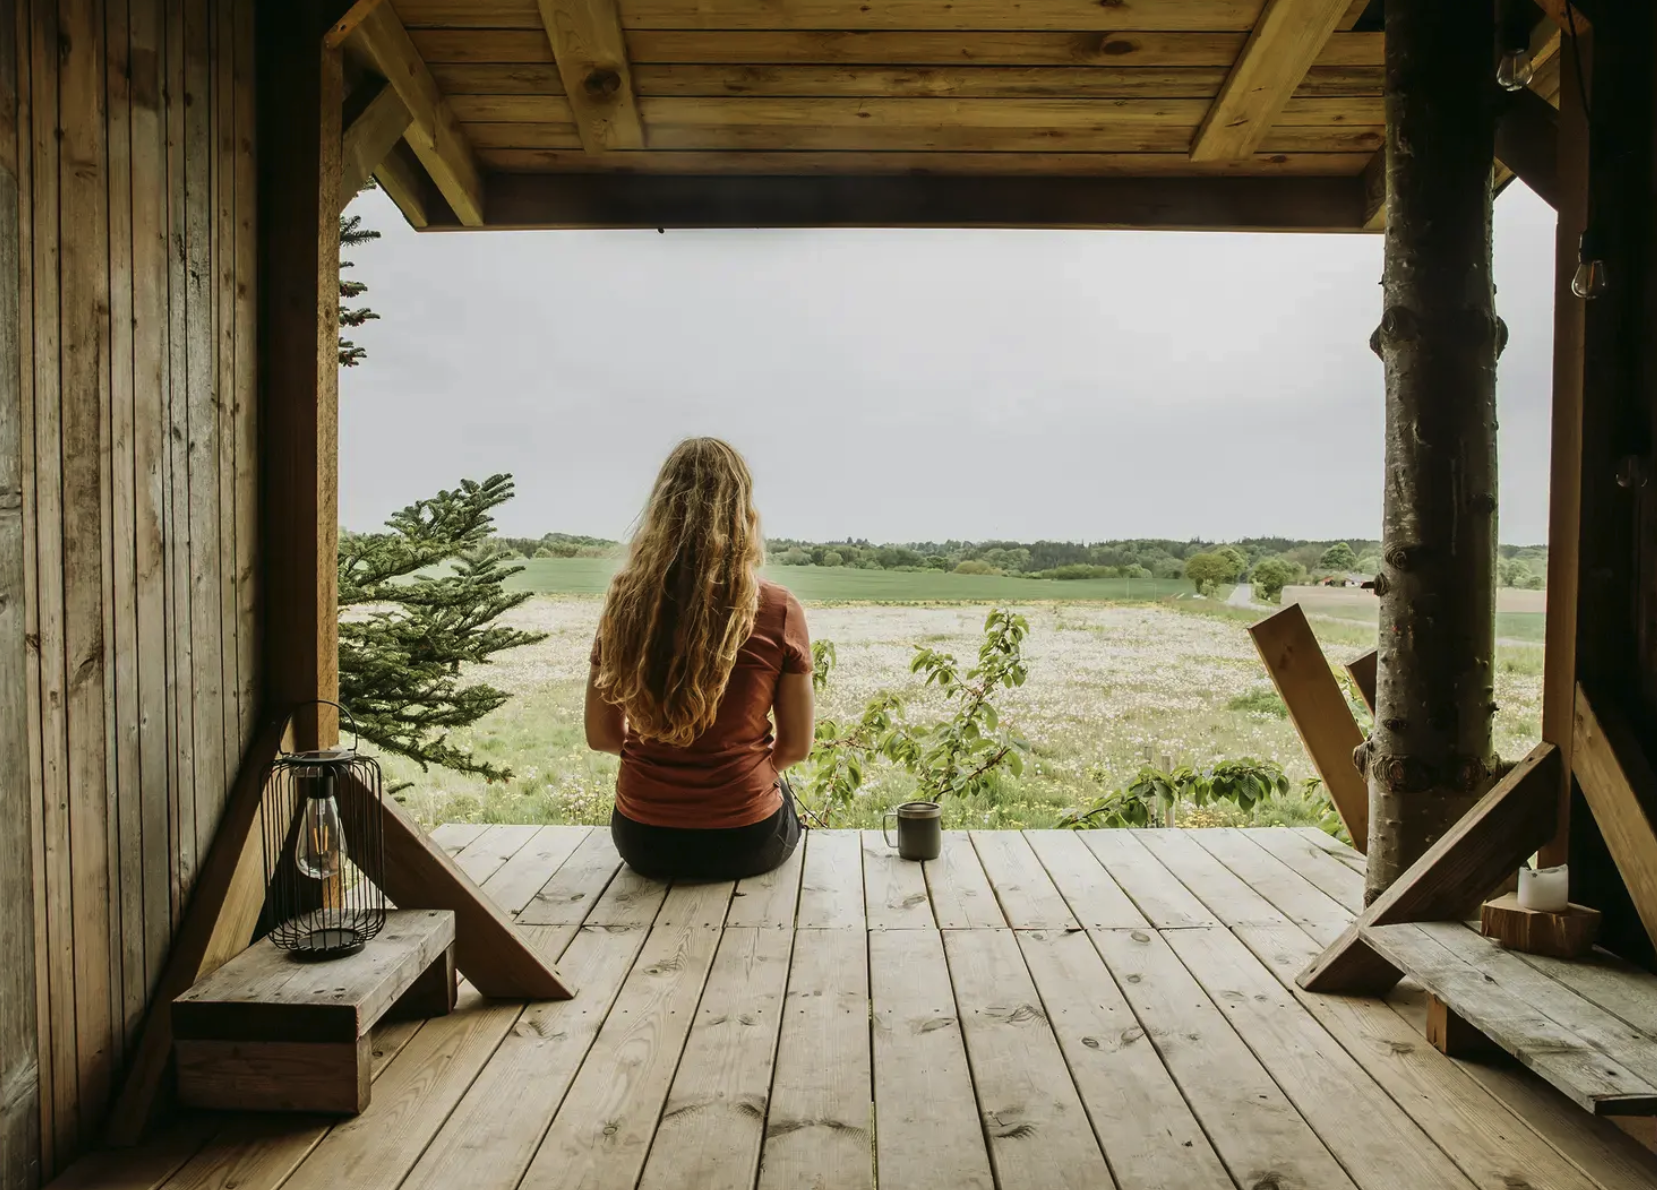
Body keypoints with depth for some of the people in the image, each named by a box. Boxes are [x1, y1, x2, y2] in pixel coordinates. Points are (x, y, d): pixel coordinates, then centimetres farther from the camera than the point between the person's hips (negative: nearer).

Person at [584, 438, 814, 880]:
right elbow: (796, 747, -7)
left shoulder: (624, 604, -10)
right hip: (744, 843, -2)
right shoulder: (778, 611, -16)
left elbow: (601, 736, 0)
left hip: (643, 844, 2)